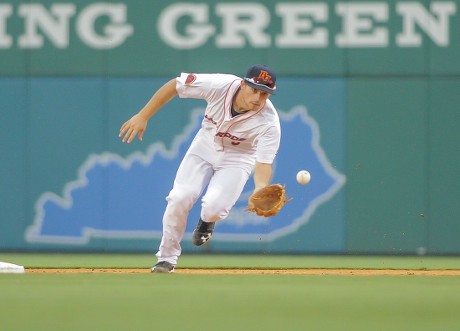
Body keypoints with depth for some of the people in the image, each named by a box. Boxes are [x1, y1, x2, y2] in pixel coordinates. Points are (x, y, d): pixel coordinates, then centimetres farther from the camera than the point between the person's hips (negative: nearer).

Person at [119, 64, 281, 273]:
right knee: (180, 197, -17)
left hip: (237, 158, -2)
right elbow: (174, 85, -17)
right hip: (205, 146, 2)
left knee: (214, 207, -25)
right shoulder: (220, 85, -29)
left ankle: (206, 222, 14)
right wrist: (142, 117, -17)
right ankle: (167, 258, 4)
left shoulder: (269, 122, -32)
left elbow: (264, 164, -33)